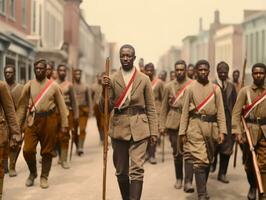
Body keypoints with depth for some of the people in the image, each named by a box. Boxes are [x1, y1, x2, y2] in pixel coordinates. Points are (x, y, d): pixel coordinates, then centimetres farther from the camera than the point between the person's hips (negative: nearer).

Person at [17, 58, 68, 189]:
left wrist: (64, 124, -1)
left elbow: (61, 106, 2)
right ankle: (32, 172, 21)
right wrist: (17, 124, 3)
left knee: (47, 151, 6)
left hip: (49, 121, -1)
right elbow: (22, 105, 6)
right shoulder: (29, 85, 4)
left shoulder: (53, 86, 0)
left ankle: (44, 177, 22)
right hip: (32, 120, 1)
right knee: (27, 150, -5)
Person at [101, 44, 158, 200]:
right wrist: (105, 89, -14)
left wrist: (154, 131, 0)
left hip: (139, 129, -1)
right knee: (121, 171, 11)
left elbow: (151, 108, 5)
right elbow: (106, 108, 1)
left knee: (137, 169, -10)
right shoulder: (112, 80, 4)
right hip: (119, 129, 2)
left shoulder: (144, 79, 3)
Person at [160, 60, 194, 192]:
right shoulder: (169, 86, 8)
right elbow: (164, 107, 11)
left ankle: (188, 182, -8)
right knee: (177, 153, 10)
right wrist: (162, 125, 6)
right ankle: (178, 178, 26)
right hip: (173, 123, 2)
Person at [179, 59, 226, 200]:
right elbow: (185, 111, 2)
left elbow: (220, 111, 6)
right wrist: (182, 132, -2)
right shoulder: (190, 88, 2)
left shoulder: (215, 89, 8)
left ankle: (202, 188, 30)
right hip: (195, 127, -3)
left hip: (211, 127, 3)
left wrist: (222, 131, -3)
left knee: (208, 160, 13)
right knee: (199, 161, -11)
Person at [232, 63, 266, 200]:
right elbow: (236, 113, -5)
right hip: (249, 130, 0)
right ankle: (252, 186, 35)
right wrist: (237, 131, -15)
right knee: (249, 162, 11)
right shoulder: (244, 91, 0)